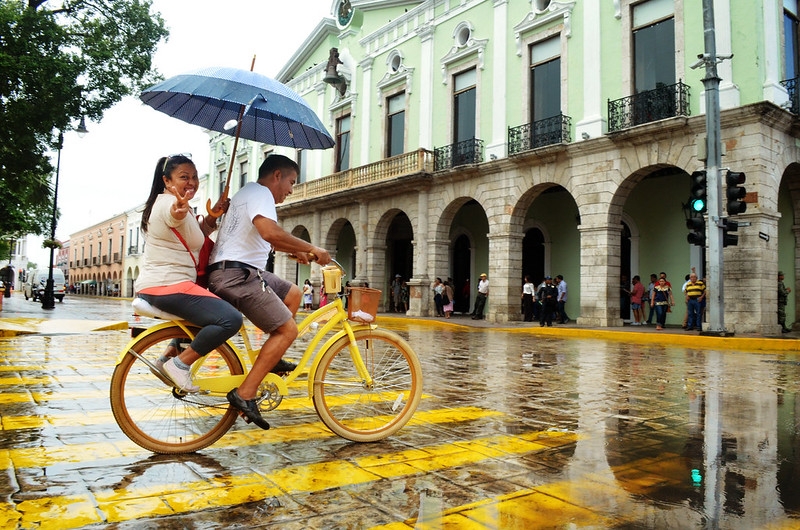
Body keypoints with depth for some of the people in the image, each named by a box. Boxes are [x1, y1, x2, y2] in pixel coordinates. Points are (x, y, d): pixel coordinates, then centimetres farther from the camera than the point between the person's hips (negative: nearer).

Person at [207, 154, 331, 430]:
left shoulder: (249, 192, 25)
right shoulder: (260, 193, -9)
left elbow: (264, 239, 35)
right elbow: (270, 232, -30)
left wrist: (295, 251, 27)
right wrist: (311, 248, -22)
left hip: (240, 272, 11)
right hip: (236, 274, -11)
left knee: (292, 293, 19)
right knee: (288, 330, -11)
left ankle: (271, 359, 18)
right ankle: (244, 394, -12)